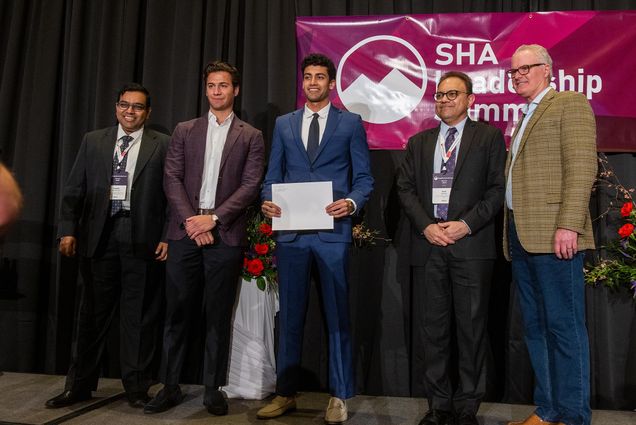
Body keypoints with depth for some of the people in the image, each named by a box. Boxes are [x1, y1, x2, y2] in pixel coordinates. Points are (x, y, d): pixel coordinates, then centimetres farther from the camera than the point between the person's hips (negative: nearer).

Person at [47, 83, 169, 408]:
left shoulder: (162, 145, 4)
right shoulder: (93, 141, 13)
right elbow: (74, 190, 10)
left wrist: (168, 237, -9)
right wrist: (67, 230, 1)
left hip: (143, 239, -2)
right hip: (100, 235, 3)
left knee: (139, 315, 5)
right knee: (92, 313, 11)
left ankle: (137, 387, 17)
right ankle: (79, 385, 25)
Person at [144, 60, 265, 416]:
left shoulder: (251, 136, 8)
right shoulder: (185, 131, 14)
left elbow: (251, 186, -2)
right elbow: (172, 179, 5)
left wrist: (213, 218, -11)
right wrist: (191, 220, -8)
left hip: (226, 235, -1)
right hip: (186, 232, 2)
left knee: (219, 315, 4)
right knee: (178, 312, 5)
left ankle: (214, 390, 16)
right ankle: (171, 387, 17)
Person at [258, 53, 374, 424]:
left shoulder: (351, 123, 6)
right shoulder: (284, 124, 15)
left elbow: (364, 177, 3)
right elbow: (273, 175, 14)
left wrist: (351, 203, -16)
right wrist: (268, 201, -6)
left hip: (332, 230, -3)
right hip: (291, 230, 3)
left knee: (337, 315, 4)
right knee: (290, 315, 10)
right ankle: (286, 393, 23)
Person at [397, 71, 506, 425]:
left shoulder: (489, 136, 8)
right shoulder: (419, 141, 18)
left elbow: (497, 187, 0)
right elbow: (405, 188, 10)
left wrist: (467, 224, -12)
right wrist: (426, 225, -5)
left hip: (472, 244, -3)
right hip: (428, 243, 3)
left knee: (472, 326, 3)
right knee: (432, 327, 6)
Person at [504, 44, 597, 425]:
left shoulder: (570, 103, 1)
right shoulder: (522, 118, 24)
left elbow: (582, 166, -11)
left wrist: (568, 224, -20)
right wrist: (512, 234, 11)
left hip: (552, 235, -8)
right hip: (521, 236, 8)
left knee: (564, 326, -3)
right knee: (536, 327, 11)